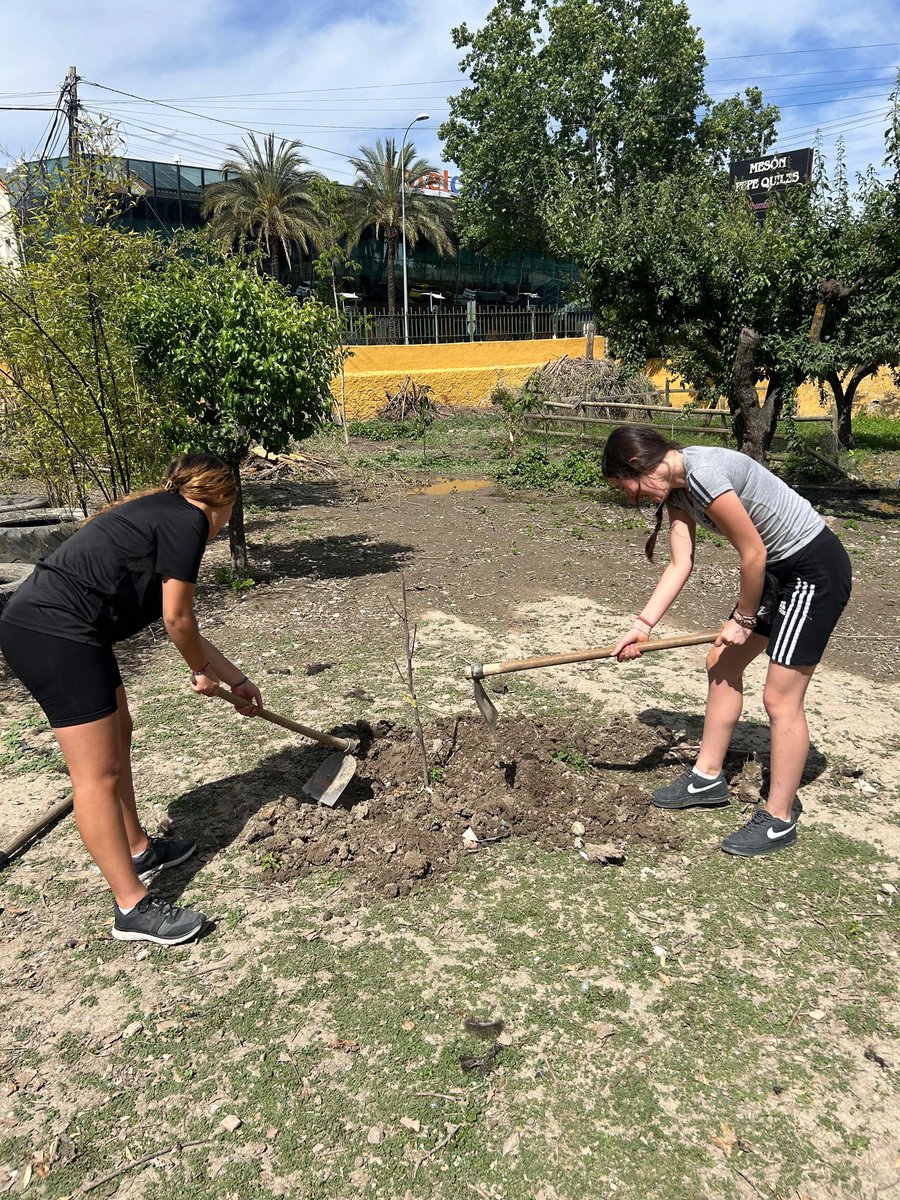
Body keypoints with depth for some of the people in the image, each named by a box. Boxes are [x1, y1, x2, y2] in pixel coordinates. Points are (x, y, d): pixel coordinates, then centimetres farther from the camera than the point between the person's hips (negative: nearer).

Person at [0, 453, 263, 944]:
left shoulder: (156, 516, 22)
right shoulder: (188, 520, -7)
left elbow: (180, 626, 26)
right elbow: (177, 619, -8)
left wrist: (236, 679, 30)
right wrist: (203, 673, 11)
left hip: (44, 626, 11)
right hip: (53, 634, -11)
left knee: (117, 737, 21)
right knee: (98, 773, -4)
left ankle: (138, 850, 37)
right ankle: (132, 908, 6)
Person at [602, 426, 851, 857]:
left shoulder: (703, 473, -26)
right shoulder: (676, 488, 3)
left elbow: (754, 554, -22)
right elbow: (680, 564, -1)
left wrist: (743, 619, -8)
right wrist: (643, 624, -9)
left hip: (816, 570, -10)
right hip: (779, 568, 10)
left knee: (780, 698, -5)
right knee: (722, 664, 14)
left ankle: (779, 821, 9)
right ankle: (708, 777, 28)